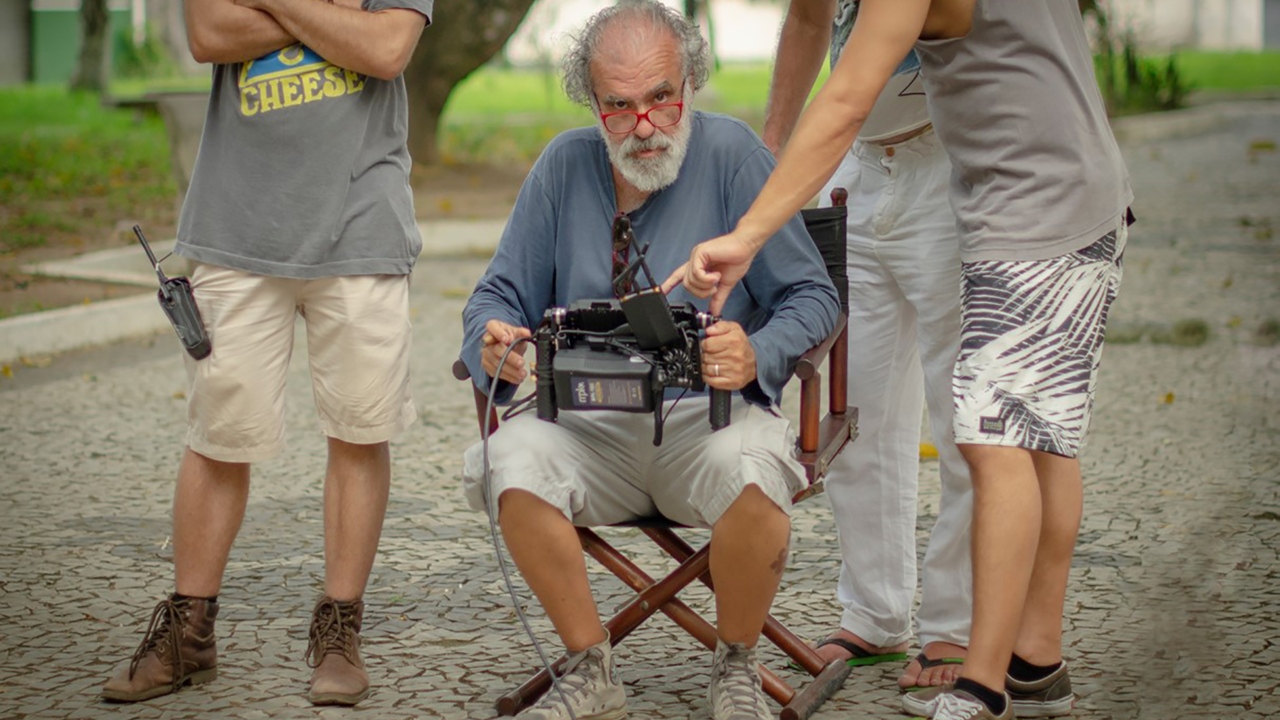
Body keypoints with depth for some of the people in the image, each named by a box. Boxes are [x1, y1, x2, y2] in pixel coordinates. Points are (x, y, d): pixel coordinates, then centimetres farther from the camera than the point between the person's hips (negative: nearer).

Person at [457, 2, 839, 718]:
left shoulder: (731, 151, -3)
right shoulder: (566, 164, 8)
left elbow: (813, 296, -3)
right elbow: (501, 293, 13)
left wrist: (757, 356, -25)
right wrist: (492, 343, -12)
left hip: (709, 415, -3)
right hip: (591, 424, 3)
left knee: (751, 468, -36)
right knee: (511, 460, -28)